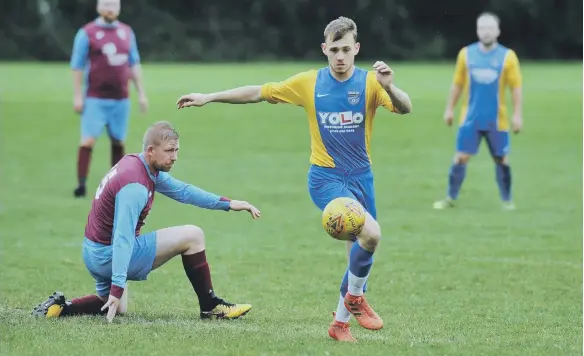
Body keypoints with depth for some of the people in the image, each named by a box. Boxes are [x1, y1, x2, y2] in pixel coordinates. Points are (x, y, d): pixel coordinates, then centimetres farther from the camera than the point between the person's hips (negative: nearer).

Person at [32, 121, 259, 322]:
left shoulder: (143, 167, 4)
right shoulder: (135, 185, -26)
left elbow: (181, 190, 13)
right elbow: (123, 238, -30)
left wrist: (228, 204, 9)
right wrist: (117, 287, -33)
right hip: (111, 255, -10)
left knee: (118, 308, 33)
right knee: (192, 236, -8)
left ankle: (60, 307, 16)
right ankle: (210, 307, 3)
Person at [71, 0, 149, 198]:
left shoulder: (127, 32, 10)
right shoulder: (87, 33, -3)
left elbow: (134, 64, 15)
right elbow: (77, 66, -3)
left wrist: (141, 93, 11)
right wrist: (77, 96, -7)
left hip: (121, 99, 4)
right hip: (95, 99, -4)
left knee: (118, 141, 7)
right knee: (88, 140, -10)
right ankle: (81, 185, -9)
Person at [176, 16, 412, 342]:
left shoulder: (369, 82, -5)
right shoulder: (308, 83, -3)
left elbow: (404, 108, -21)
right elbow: (259, 93, 5)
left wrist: (389, 87, -43)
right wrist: (209, 97, 4)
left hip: (361, 177, 3)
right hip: (325, 178, -3)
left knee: (361, 253, 11)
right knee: (371, 233, -25)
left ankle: (341, 322, 31)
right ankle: (356, 298, -2)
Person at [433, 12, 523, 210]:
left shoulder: (507, 56, -4)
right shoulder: (466, 54, 2)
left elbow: (516, 87, -2)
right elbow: (458, 84, 11)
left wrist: (517, 115, -7)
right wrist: (449, 109, 10)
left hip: (497, 120, -1)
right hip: (470, 119, 1)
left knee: (501, 159, 5)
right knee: (461, 157, -1)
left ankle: (507, 200, 18)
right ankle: (450, 199, 9)